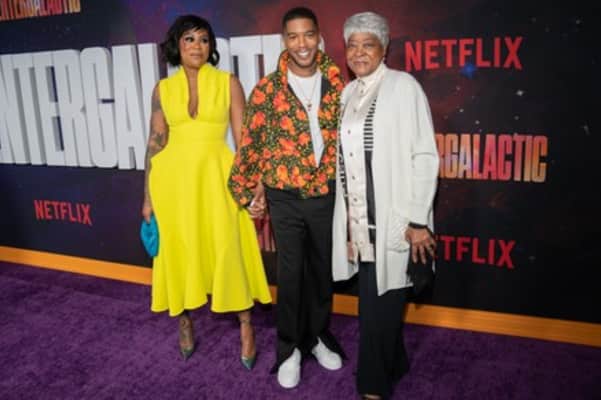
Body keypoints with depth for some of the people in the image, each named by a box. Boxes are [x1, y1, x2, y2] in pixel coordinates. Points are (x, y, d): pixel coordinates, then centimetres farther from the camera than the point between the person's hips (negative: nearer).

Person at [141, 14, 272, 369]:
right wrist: (148, 195, 4)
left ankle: (246, 326, 18)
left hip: (216, 176, -2)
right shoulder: (163, 88, 6)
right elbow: (156, 142, 6)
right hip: (174, 178, 2)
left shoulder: (228, 83, 1)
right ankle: (185, 323, 30)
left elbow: (244, 139, -1)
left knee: (229, 249, 0)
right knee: (178, 251, 10)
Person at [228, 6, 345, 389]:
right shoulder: (268, 89, -6)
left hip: (328, 195, 2)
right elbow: (251, 143, -2)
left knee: (323, 271, 15)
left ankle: (319, 336, 36)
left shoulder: (337, 83, 0)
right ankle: (290, 348, 25)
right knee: (290, 275, 7)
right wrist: (249, 190, 0)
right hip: (286, 199, -2)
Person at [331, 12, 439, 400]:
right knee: (374, 301, 15)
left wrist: (417, 220, -16)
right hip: (358, 220, 6)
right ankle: (394, 365, 37)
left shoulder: (404, 86, -6)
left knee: (379, 304, 2)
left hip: (392, 220, -6)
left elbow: (425, 155, -11)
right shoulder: (348, 93, 12)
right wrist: (348, 220, 10)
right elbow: (344, 156, 13)